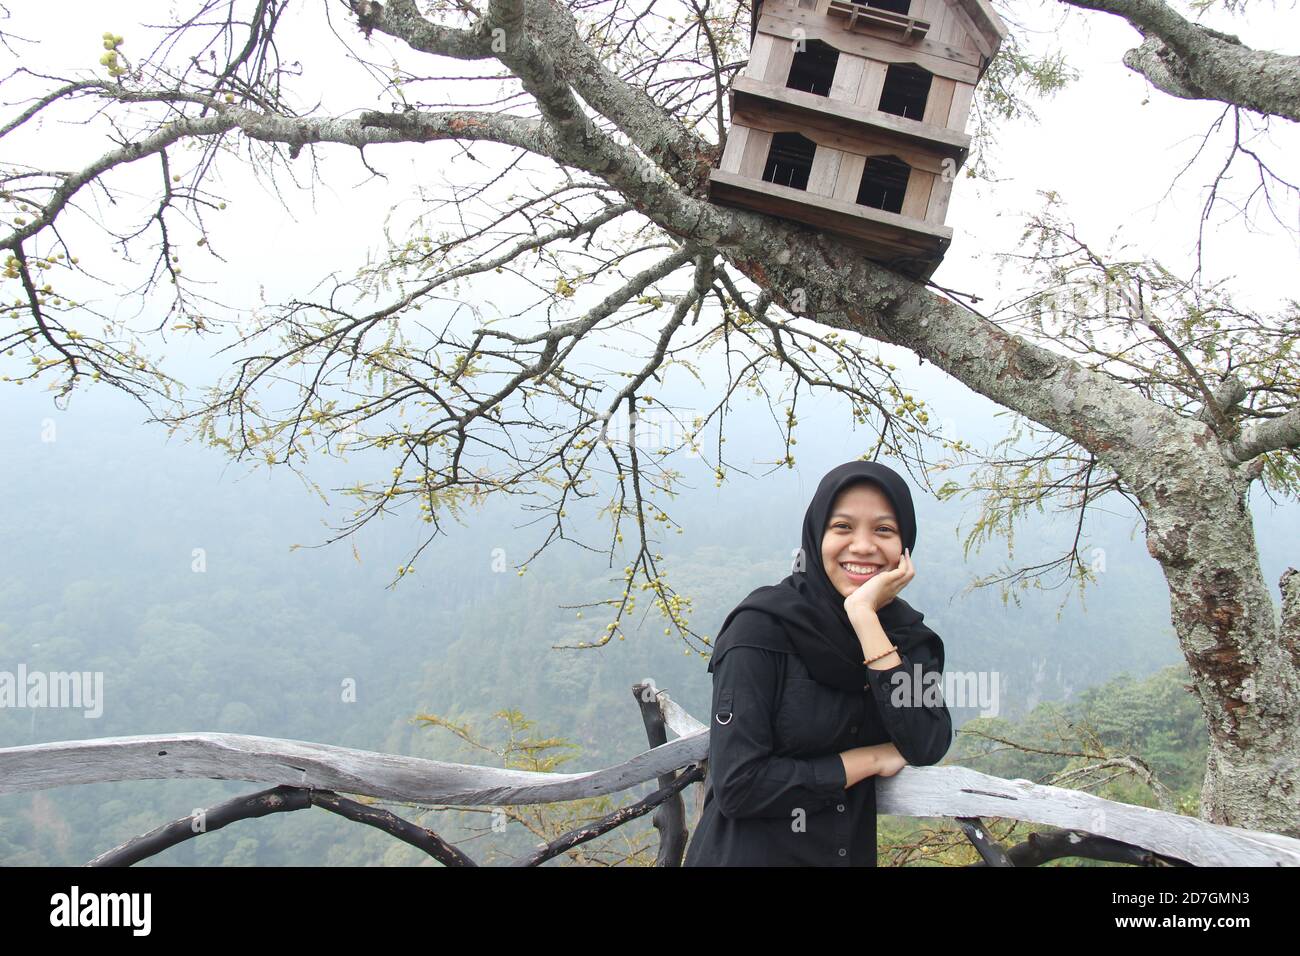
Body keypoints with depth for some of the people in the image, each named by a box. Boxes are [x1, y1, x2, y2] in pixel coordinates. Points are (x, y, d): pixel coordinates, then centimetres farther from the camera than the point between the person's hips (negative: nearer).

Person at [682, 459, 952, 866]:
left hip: (853, 851, 5)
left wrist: (865, 618, -23)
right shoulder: (762, 626, -19)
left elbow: (928, 748, -19)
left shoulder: (905, 633, -3)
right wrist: (871, 760, -16)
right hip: (750, 852, -5)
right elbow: (737, 785, -23)